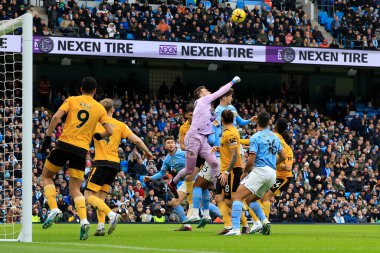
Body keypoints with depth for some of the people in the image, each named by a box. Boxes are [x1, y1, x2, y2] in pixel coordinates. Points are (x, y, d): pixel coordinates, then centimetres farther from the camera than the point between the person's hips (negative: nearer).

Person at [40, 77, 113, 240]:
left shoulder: (72, 100, 6)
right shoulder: (100, 108, 10)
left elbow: (56, 117, -8)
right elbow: (109, 131, 6)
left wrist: (48, 136, -2)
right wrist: (99, 136, 27)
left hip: (65, 143, -2)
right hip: (82, 149, 2)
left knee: (46, 176, 19)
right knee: (75, 189, 7)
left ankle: (54, 209, -2)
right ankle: (84, 220, -16)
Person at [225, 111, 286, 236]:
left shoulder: (255, 137, -5)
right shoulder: (275, 137, 17)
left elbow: (251, 161, -10)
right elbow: (283, 156, 24)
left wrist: (245, 172, 7)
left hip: (260, 170, -8)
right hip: (272, 174, 8)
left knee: (238, 197, -12)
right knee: (249, 199, 22)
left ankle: (235, 228, -29)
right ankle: (264, 221, 0)